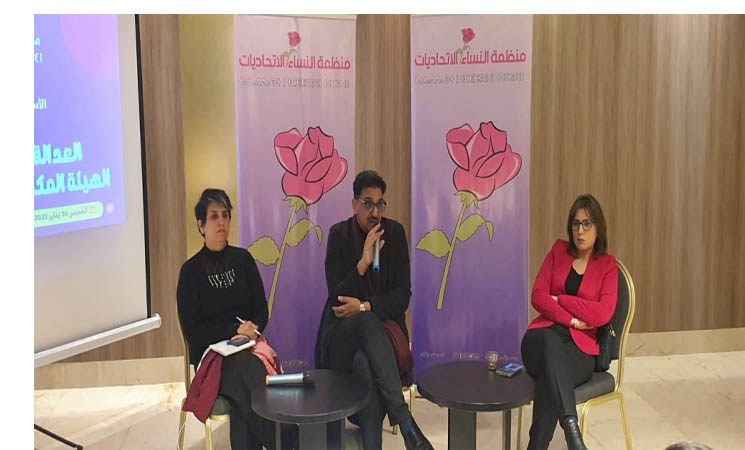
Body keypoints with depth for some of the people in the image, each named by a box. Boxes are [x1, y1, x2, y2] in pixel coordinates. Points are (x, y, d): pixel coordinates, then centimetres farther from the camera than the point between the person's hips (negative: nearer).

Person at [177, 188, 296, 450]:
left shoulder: (243, 259, 8)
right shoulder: (191, 270, -1)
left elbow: (261, 310, 10)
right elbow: (192, 332, -4)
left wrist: (251, 330, -11)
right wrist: (235, 329, -12)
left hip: (247, 347, 2)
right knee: (249, 373, -31)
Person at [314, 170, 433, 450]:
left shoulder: (395, 232, 1)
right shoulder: (339, 234, -3)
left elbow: (402, 295, -2)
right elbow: (337, 296, -10)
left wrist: (364, 306, -17)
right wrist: (364, 262, -24)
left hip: (383, 325, 1)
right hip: (344, 329, -1)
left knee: (365, 363, -35)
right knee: (368, 323, -37)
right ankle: (405, 421, -43)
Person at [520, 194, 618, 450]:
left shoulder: (607, 265, 11)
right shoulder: (559, 251, 15)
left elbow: (604, 313, -6)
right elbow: (538, 297, 3)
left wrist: (559, 300, -4)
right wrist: (571, 320, -9)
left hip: (580, 347, 0)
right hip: (544, 337, 1)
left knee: (549, 379, -37)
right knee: (551, 341, -40)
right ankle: (571, 427, -52)